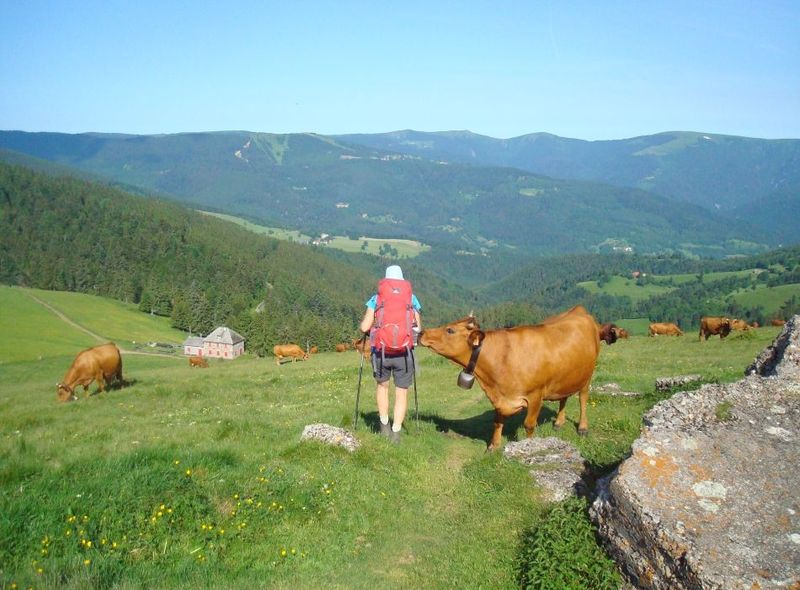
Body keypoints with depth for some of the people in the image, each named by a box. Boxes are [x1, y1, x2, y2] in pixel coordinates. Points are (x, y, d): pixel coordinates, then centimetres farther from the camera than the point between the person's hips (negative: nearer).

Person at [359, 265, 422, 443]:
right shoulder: (411, 298, 5)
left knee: (382, 385, 25)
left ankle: (384, 426, 24)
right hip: (404, 353, 0)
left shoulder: (376, 298, 2)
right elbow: (418, 328, 5)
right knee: (402, 393, 11)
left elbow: (364, 327, -2)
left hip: (381, 351, 1)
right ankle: (396, 433, 8)